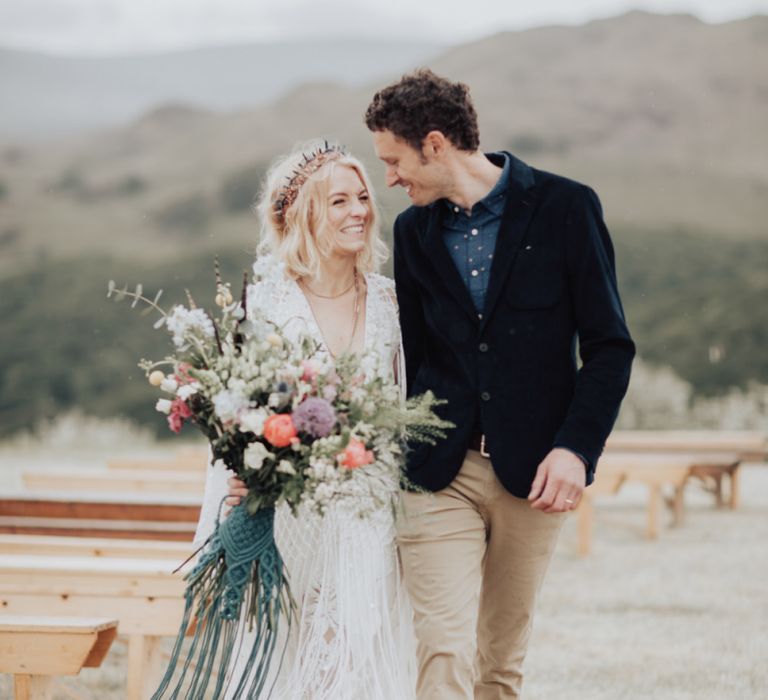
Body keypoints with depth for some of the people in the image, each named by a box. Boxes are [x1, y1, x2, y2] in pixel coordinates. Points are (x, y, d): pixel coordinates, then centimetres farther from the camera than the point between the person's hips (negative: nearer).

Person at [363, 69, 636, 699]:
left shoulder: (564, 207, -2)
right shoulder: (415, 230, 9)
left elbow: (609, 345, -3)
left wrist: (577, 447, -13)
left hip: (532, 475, -2)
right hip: (439, 475, 2)